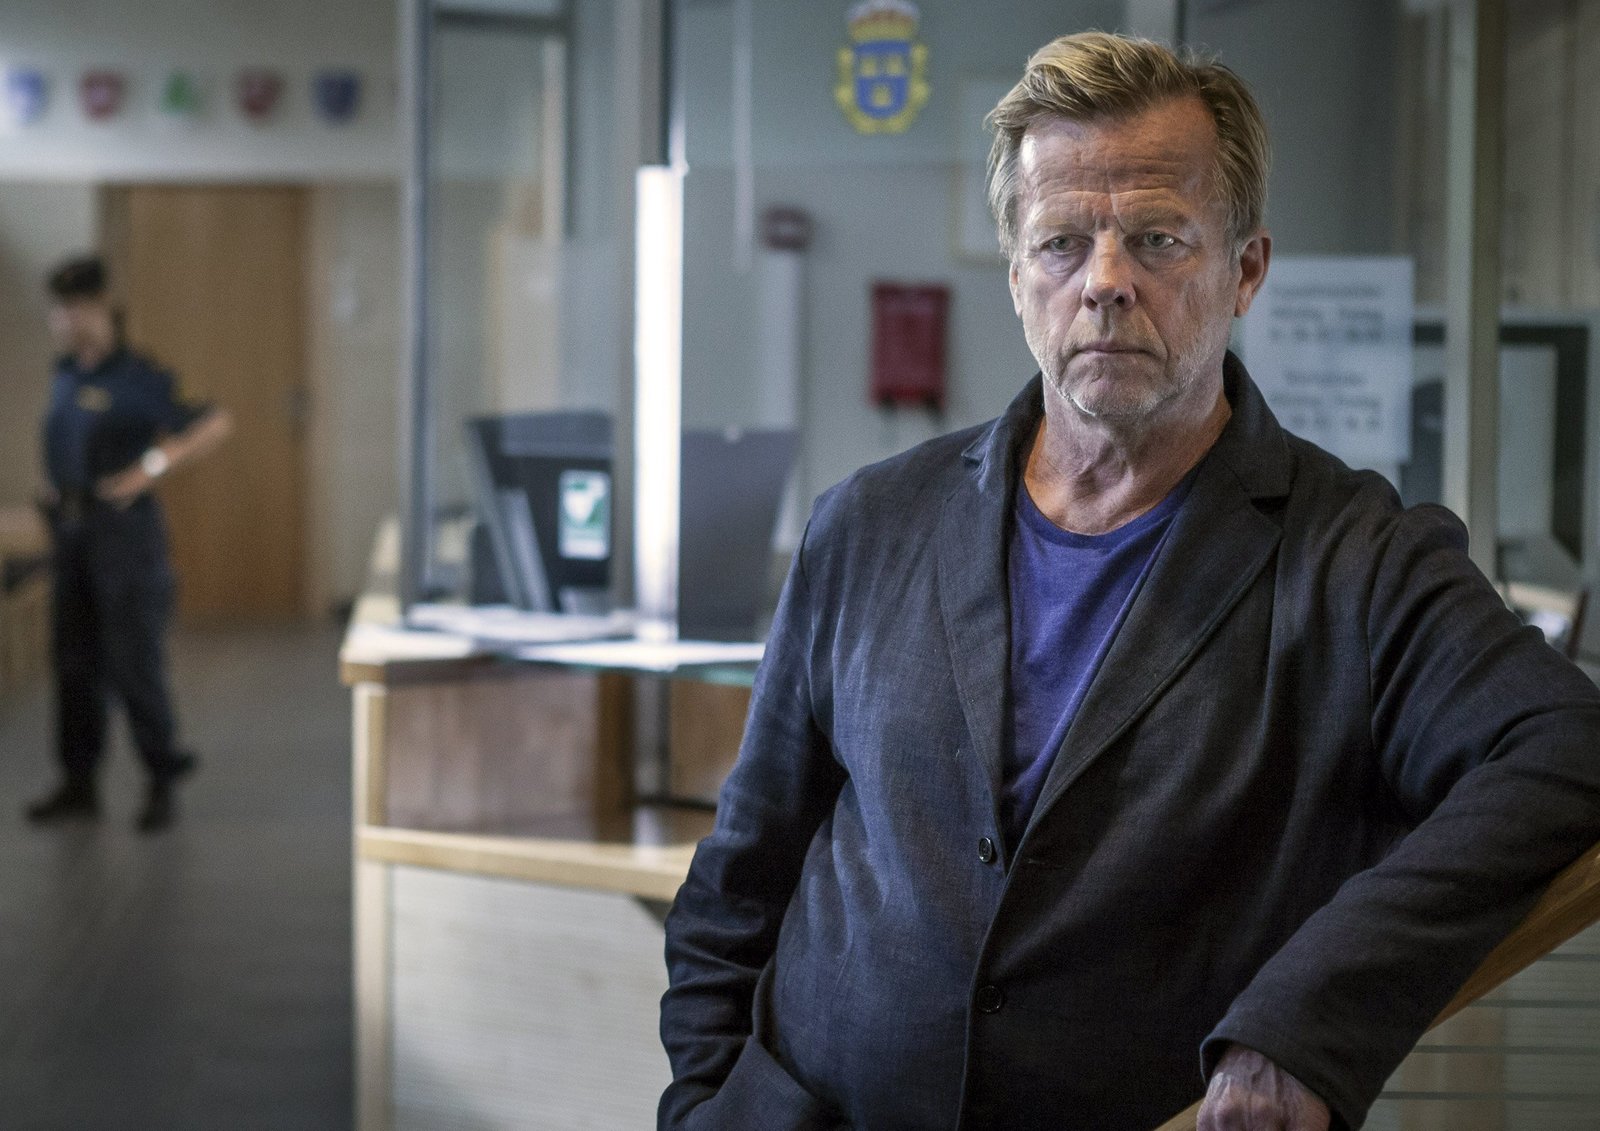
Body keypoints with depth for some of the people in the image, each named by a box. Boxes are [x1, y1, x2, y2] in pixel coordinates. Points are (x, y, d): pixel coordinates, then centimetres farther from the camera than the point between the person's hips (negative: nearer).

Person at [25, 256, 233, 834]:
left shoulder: (137, 378, -12)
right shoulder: (65, 375, 11)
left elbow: (217, 422, -18)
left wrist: (152, 467, -24)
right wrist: (54, 484, 14)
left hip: (123, 531, -7)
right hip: (71, 529, 7)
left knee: (134, 663, -5)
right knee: (75, 662, 10)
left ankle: (162, 783, 6)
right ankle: (78, 782, 18)